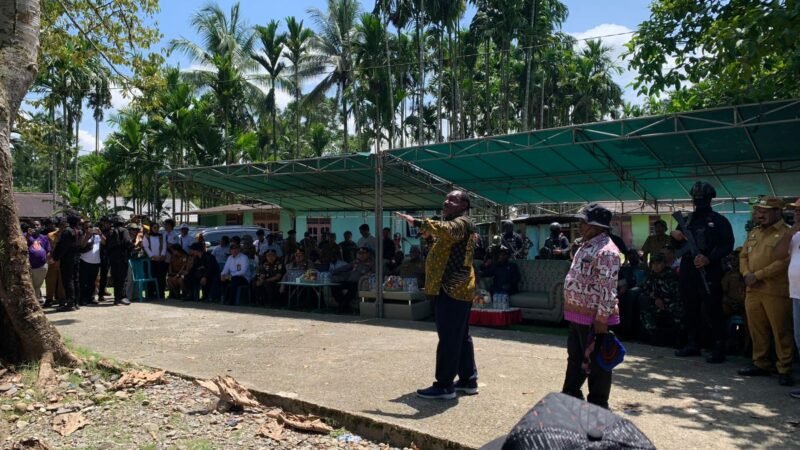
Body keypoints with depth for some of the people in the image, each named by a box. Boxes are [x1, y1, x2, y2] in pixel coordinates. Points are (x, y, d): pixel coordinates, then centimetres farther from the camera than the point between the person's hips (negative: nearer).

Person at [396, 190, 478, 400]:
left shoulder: (461, 223, -12)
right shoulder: (456, 224, 24)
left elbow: (445, 230, -34)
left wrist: (417, 223, -37)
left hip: (452, 289, -11)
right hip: (456, 288, 11)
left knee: (449, 338, -7)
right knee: (461, 337, 14)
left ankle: (444, 385, -2)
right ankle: (468, 380, 21)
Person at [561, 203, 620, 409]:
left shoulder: (606, 251, -20)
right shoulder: (585, 246, 13)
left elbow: (608, 289, -23)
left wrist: (602, 319, -24)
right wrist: (571, 310, 21)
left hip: (594, 318, -10)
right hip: (578, 315, 10)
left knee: (596, 364, 5)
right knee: (575, 359, 21)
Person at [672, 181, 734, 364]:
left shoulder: (719, 221, 2)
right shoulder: (687, 220, 17)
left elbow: (728, 245, -7)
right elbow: (677, 246, 22)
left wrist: (709, 258, -21)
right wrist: (675, 237, -1)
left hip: (709, 272, -6)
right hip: (687, 270, 6)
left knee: (711, 311, -8)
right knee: (690, 309, 10)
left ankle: (718, 348, -2)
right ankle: (694, 344, 20)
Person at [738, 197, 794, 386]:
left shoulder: (787, 233, -6)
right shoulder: (754, 233, 17)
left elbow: (784, 261, -15)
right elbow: (743, 256, 17)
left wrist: (758, 275, -16)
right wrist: (746, 274, -2)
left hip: (776, 292, -7)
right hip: (752, 291, 7)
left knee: (781, 332, 1)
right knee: (756, 330, 13)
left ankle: (784, 369, 10)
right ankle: (760, 364, 25)